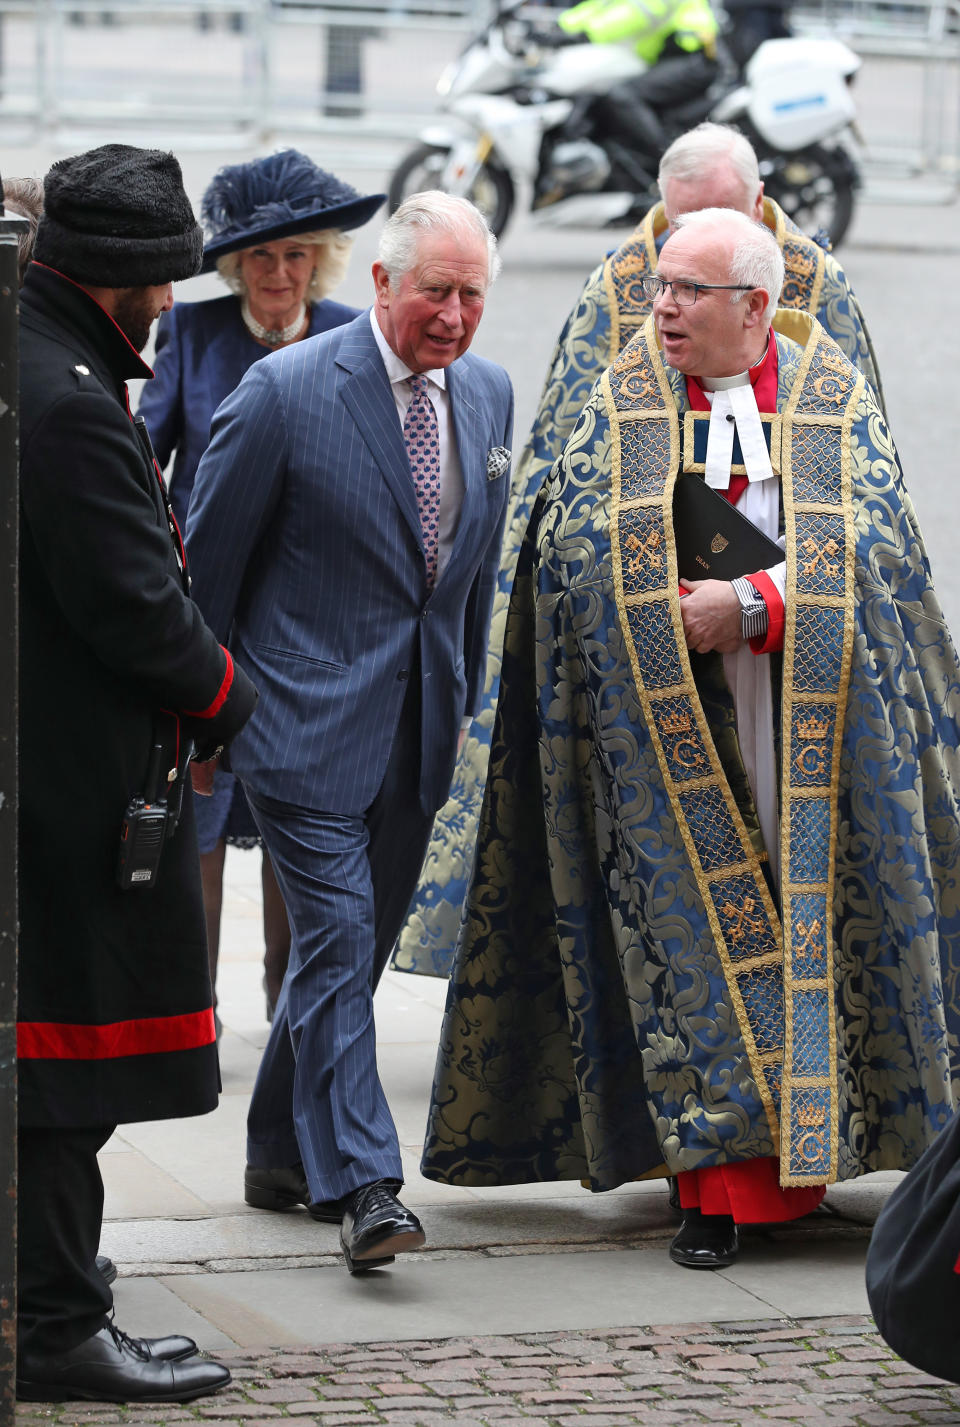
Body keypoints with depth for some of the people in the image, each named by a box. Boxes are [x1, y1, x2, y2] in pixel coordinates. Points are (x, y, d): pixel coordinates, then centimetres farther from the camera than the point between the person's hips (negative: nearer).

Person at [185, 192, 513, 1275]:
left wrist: (462, 702, 20)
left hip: (418, 731, 6)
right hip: (306, 721, -6)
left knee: (353, 948, 13)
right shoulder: (285, 392, -12)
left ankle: (281, 1155, 27)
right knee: (338, 942, -11)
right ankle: (360, 1186, -11)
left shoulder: (487, 396, 7)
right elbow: (208, 561, -5)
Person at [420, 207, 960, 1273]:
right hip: (672, 723, 0)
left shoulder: (834, 401, 4)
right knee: (699, 932, -4)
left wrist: (750, 605, -17)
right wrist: (682, 615, -13)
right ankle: (721, 1183, -2)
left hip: (814, 726, 0)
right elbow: (570, 548, -1)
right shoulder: (623, 404, 5)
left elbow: (872, 549, -6)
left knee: (813, 923, 2)